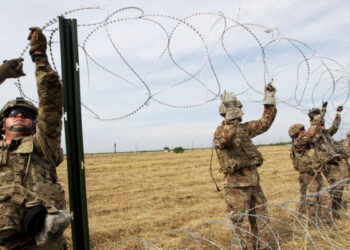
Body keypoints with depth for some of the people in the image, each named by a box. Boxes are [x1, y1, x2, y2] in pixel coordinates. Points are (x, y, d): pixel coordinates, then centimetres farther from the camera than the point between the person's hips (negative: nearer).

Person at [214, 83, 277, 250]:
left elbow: (264, 123, 16)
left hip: (253, 181, 8)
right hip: (237, 184, -8)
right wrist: (231, 115, -44)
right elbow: (225, 139, -36)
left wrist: (269, 100, 10)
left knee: (261, 220, 17)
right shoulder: (220, 131, -12)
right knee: (241, 225, 0)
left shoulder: (243, 128, 12)